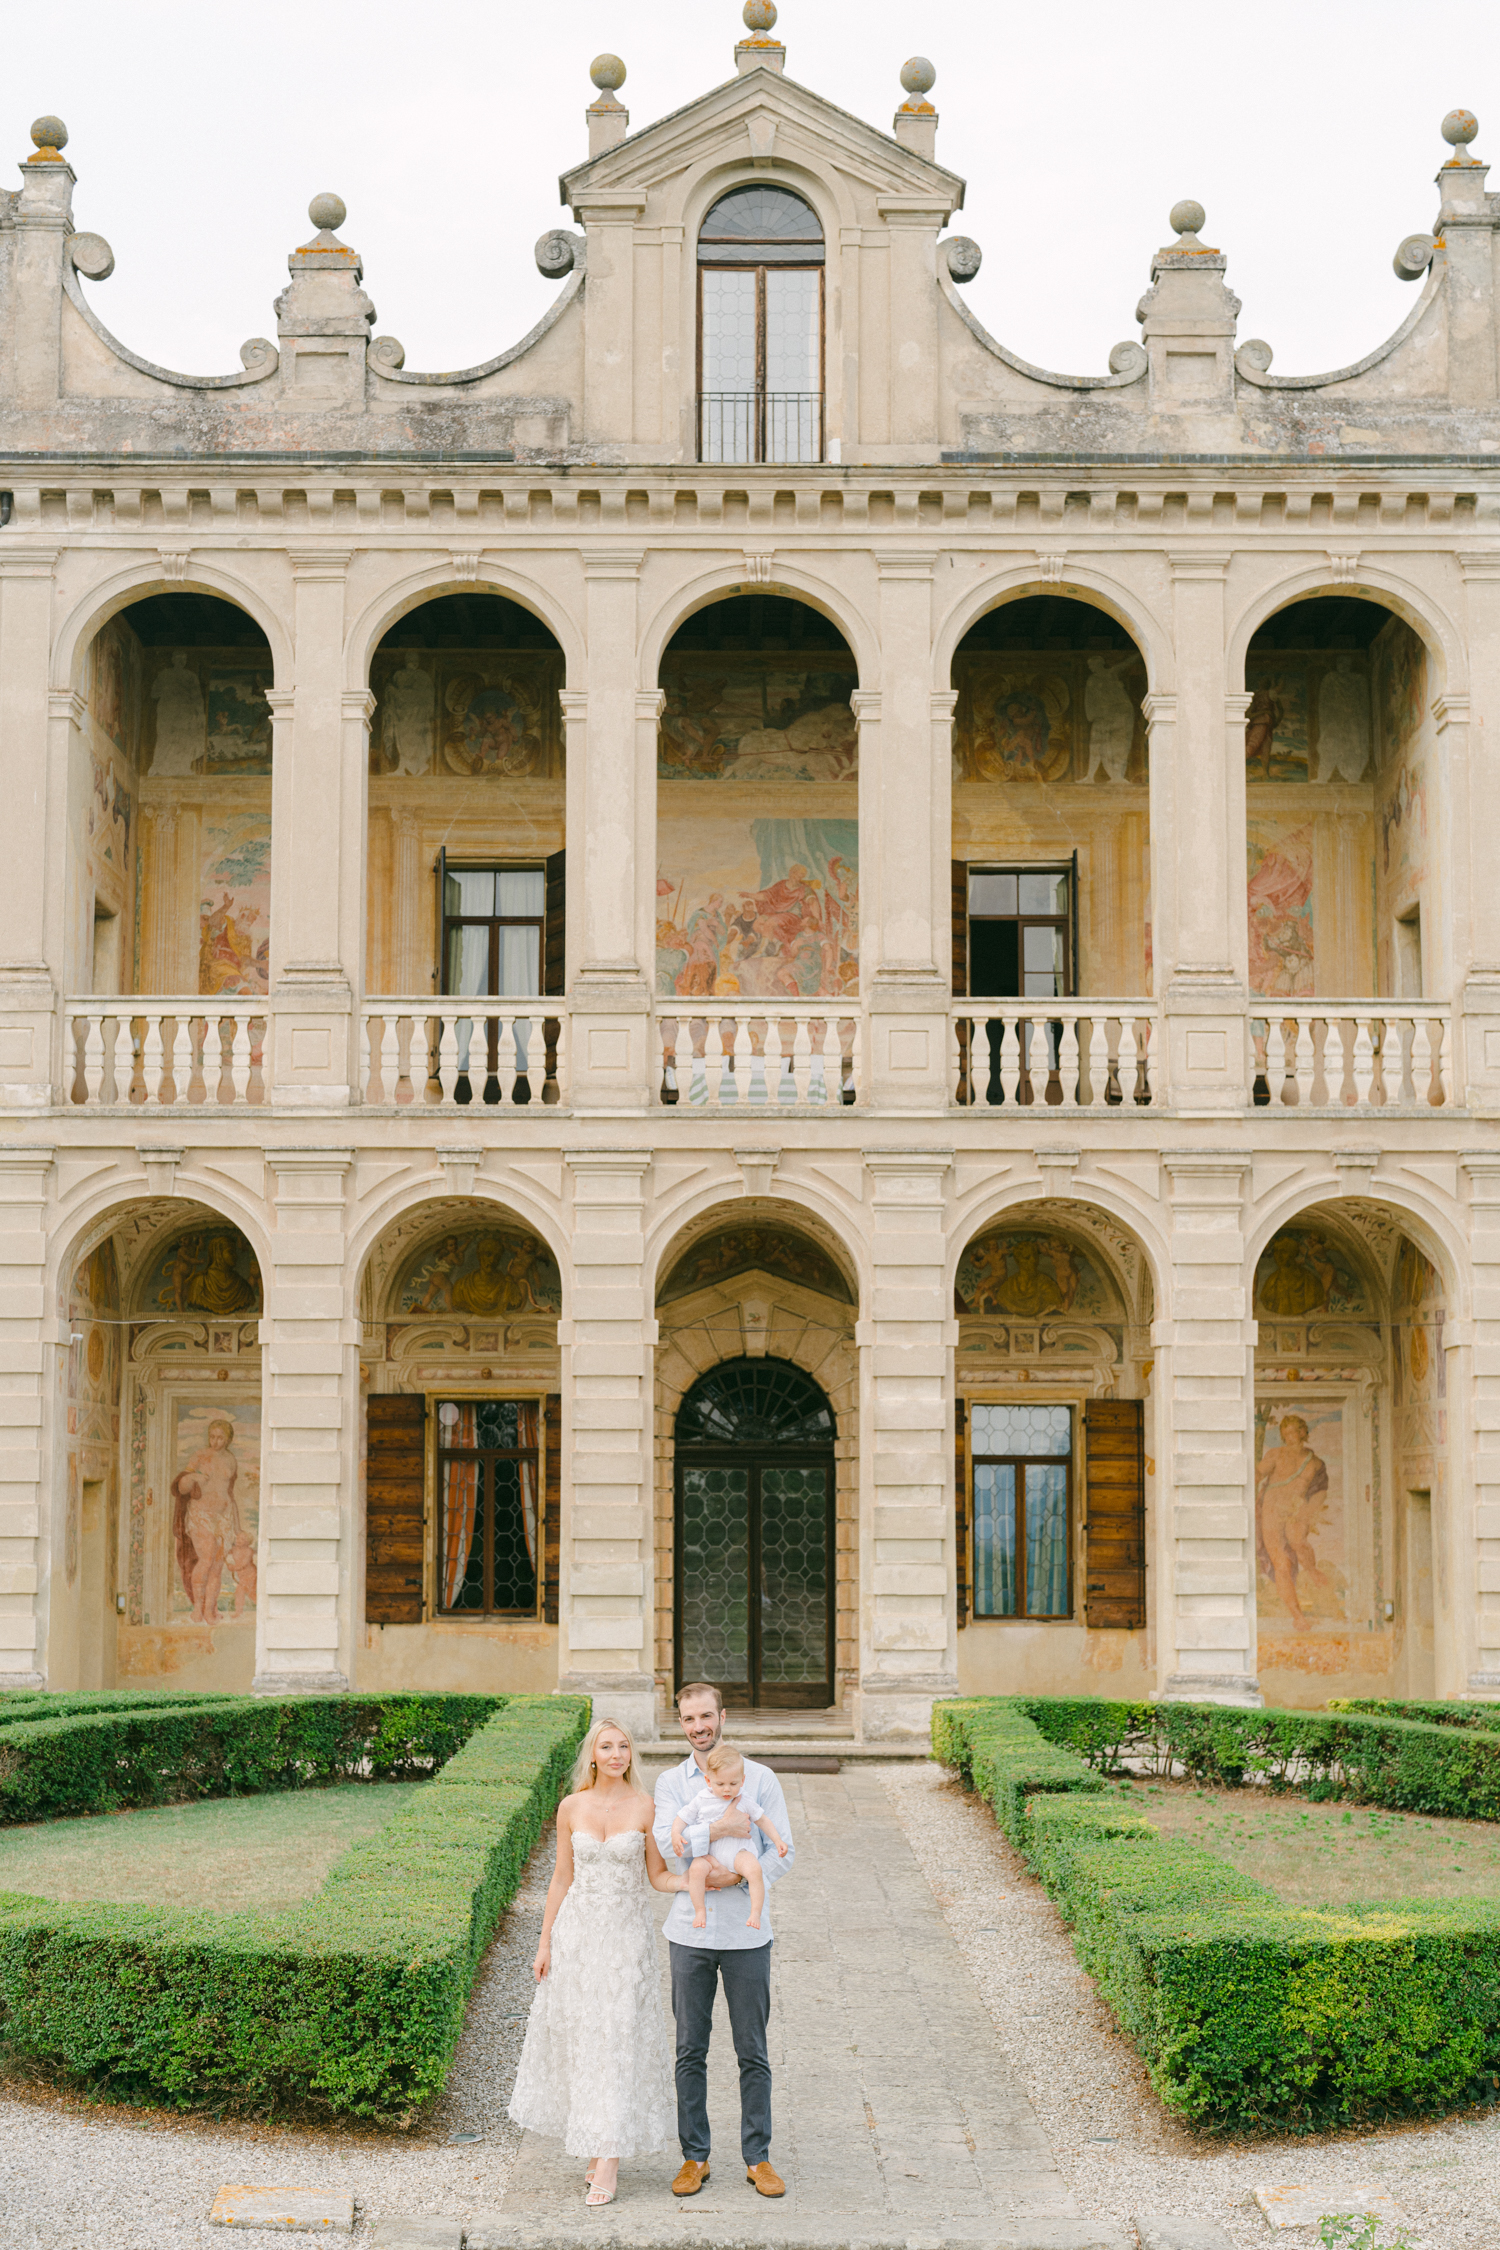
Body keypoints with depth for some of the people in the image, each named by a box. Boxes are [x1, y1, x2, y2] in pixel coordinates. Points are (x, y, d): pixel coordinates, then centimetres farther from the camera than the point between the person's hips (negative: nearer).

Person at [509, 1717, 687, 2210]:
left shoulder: (645, 1807, -4)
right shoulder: (572, 1808, 2)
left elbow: (658, 1876, 1)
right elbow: (562, 1878, 8)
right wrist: (545, 1942, 7)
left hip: (627, 1935, -2)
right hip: (577, 1932, 2)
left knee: (618, 2042, -5)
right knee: (578, 2038, 5)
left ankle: (607, 2162, -4)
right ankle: (595, 2145, 21)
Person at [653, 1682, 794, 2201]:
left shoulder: (759, 1779, 0)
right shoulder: (671, 1782, 4)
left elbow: (783, 1852, -3)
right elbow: (665, 1843, -13)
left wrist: (737, 1877, -17)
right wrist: (721, 1828, -21)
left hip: (746, 1933, -1)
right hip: (690, 1933, 1)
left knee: (752, 2051, 5)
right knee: (690, 2051, 7)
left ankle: (757, 2156, 15)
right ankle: (694, 2155, 17)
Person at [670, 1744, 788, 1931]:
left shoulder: (744, 1800, 7)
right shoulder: (701, 1801, 5)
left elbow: (761, 1820, 18)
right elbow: (682, 1818, 9)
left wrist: (778, 1841, 11)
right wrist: (676, 1834, -11)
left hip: (737, 1852, 1)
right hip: (708, 1854, 0)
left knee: (754, 1869, -30)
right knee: (696, 1869, -32)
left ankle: (755, 1913, -22)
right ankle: (700, 1912, -19)